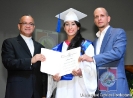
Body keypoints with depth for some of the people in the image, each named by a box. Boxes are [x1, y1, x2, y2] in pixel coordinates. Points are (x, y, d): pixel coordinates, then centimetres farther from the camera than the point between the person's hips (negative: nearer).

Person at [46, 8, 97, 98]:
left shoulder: (86, 45, 0)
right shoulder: (58, 48, 10)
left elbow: (91, 69, -5)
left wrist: (81, 73, -23)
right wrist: (54, 77, -9)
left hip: (79, 88, -3)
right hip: (62, 88, 3)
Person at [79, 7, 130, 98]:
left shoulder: (119, 33, -1)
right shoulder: (95, 42, 20)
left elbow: (117, 52, -18)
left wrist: (93, 59, -21)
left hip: (115, 87, -6)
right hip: (99, 88, 6)